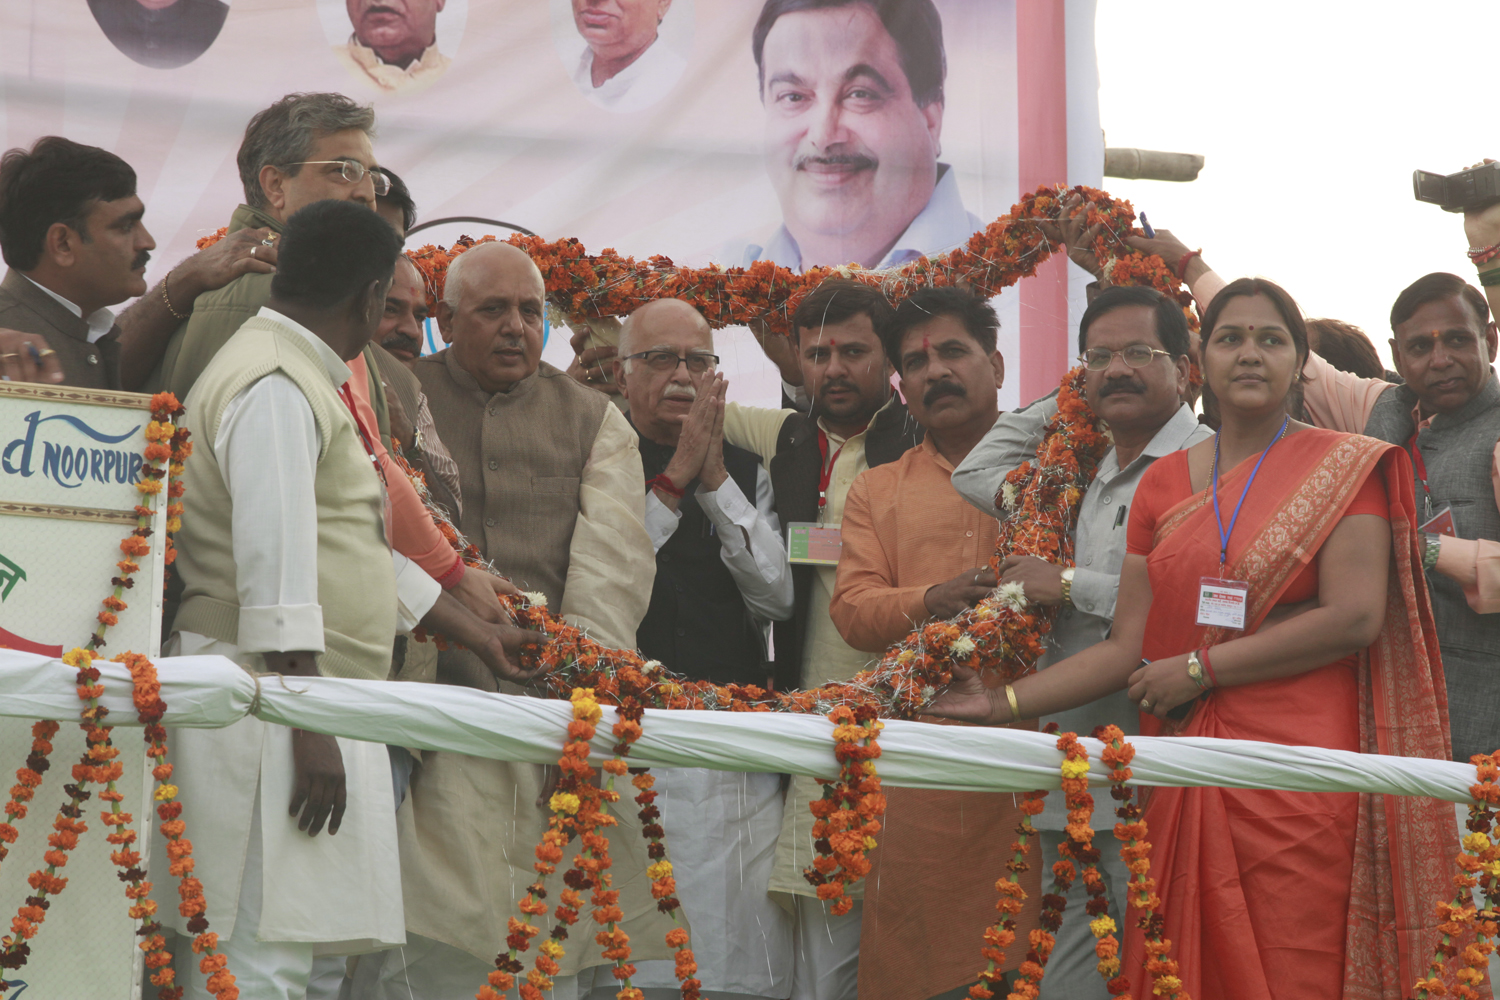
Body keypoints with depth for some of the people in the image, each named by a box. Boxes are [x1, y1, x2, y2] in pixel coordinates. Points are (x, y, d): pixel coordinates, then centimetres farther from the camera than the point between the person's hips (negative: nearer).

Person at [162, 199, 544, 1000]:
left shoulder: (304, 379, 21)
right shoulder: (274, 386, -13)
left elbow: (352, 542, 27)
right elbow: (276, 574, -20)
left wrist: (475, 632, 31)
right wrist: (311, 733, -23)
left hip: (307, 702, 11)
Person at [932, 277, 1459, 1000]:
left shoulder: (1342, 465, 1)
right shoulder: (1165, 482, 13)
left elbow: (1355, 616, -11)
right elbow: (1127, 647, 9)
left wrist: (1197, 669, -9)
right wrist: (1005, 703, -4)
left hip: (1299, 773, -4)